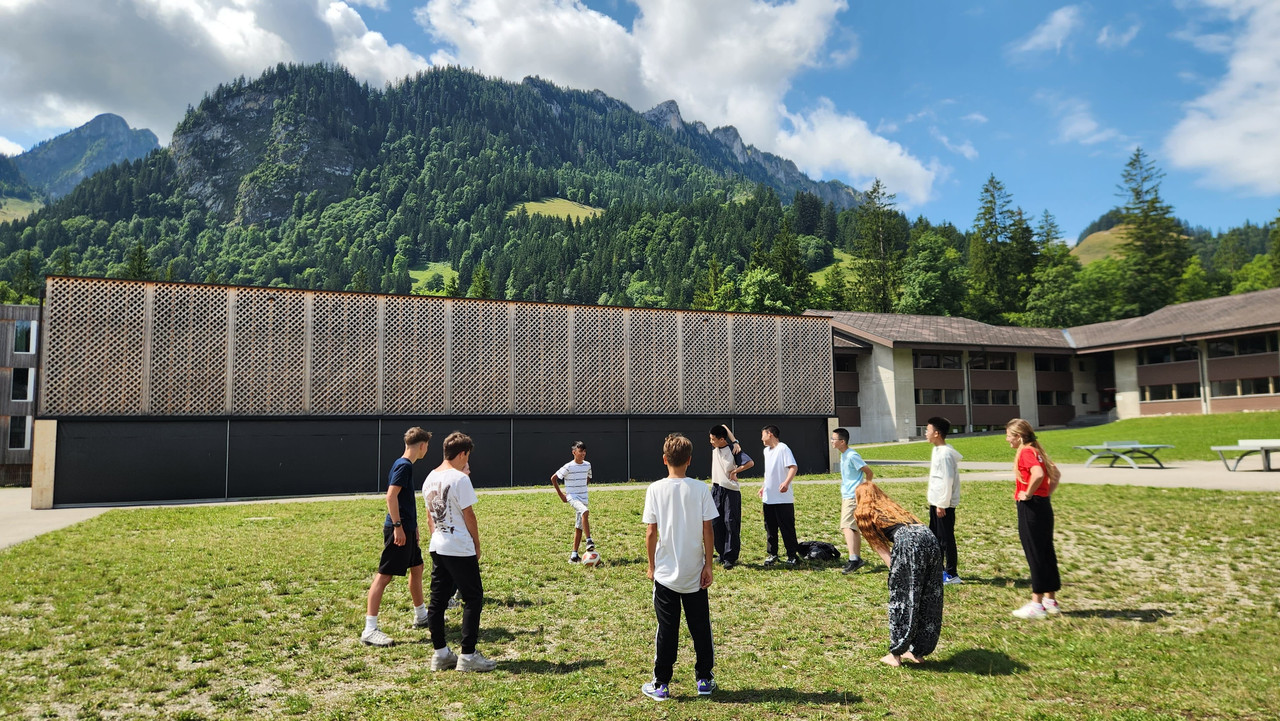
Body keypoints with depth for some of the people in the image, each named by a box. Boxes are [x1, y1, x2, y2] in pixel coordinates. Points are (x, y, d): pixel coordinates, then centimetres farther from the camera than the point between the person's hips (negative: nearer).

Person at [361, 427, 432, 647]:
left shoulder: (405, 465, 14)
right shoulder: (404, 465, -16)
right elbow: (391, 496, -23)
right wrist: (398, 526, -24)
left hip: (406, 528, 10)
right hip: (399, 530, -10)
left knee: (417, 567, 20)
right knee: (384, 575, -9)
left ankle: (421, 616, 35)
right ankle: (369, 630, -8)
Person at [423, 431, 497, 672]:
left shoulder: (430, 478, 9)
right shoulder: (459, 478, -16)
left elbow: (429, 516, 15)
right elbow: (468, 515, -12)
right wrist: (477, 545, -2)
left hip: (437, 547, 8)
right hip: (460, 549, -8)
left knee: (438, 599, 11)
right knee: (473, 598, 1)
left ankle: (440, 654, 18)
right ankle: (468, 655, 3)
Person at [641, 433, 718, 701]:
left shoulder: (655, 490, -8)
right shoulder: (700, 489, -6)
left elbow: (650, 532, -6)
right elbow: (707, 531, -6)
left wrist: (651, 564, 5)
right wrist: (708, 565, 2)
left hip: (665, 572, -1)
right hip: (694, 573, 1)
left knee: (666, 630, 8)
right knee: (701, 627, 14)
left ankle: (661, 685, 15)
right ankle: (704, 680, 23)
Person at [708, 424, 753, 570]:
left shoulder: (733, 450, -11)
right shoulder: (715, 448, 5)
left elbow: (750, 463, -19)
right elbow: (723, 427, 7)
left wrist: (734, 471, -11)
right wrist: (734, 441, 0)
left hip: (731, 491, -7)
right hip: (716, 490, 7)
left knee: (731, 523, -4)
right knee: (716, 523, 9)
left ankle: (731, 557, -1)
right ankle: (722, 554, 21)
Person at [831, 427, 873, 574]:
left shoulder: (852, 456, -16)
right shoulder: (843, 456, 13)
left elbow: (869, 472, -16)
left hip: (853, 497, -10)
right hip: (846, 497, 10)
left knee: (847, 526, -18)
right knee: (853, 528, 15)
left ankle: (853, 559, -24)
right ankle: (857, 558, 23)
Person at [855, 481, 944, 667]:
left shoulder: (864, 513, 21)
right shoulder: (893, 507, 36)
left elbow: (881, 548, 14)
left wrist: (895, 569, 10)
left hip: (908, 540, -6)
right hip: (929, 537, 6)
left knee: (901, 599, 6)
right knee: (929, 600, 14)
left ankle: (896, 654, 14)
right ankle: (918, 651, 26)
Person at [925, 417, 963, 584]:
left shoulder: (945, 454, -20)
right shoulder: (937, 450, 11)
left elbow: (947, 481, -22)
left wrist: (942, 504, -20)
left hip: (944, 504, -10)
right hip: (936, 502, 10)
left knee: (946, 539, -2)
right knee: (934, 536, 18)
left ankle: (951, 574, 7)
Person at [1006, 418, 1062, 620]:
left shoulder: (1026, 452, -15)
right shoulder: (1036, 450, 13)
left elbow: (1038, 474, -33)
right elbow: (1054, 474, 21)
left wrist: (1028, 494, -20)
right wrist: (1046, 493, 15)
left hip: (1031, 508, -9)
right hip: (1043, 506, 9)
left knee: (1035, 555, -3)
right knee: (1046, 553, 13)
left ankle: (1037, 604, 4)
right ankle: (1051, 601, 22)